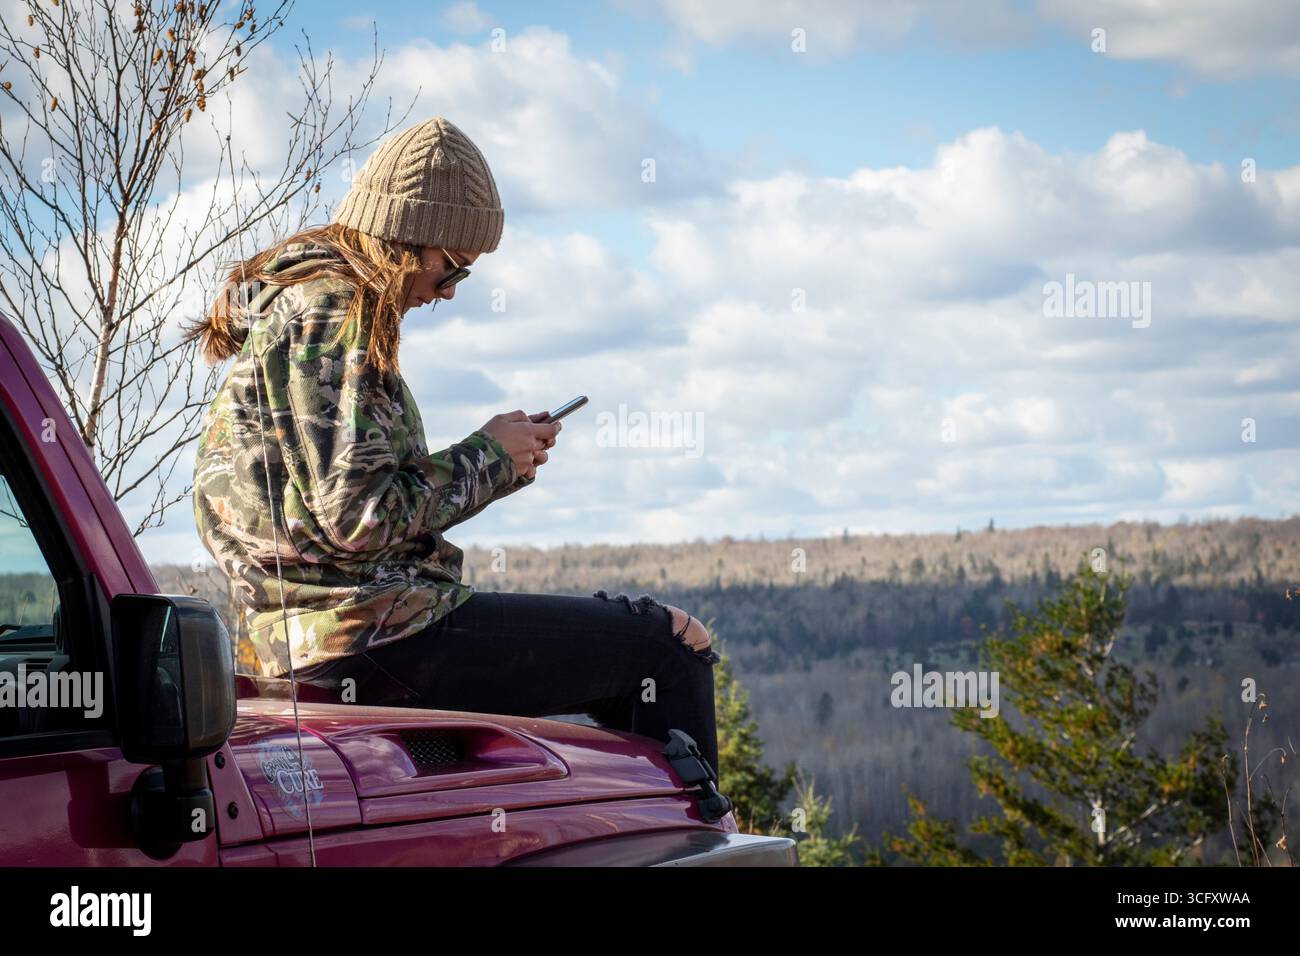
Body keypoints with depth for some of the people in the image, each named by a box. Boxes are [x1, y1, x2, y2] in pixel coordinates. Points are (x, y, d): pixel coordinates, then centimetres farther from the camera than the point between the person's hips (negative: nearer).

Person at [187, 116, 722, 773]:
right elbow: (357, 515, -21)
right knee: (675, 645, -8)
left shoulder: (291, 299, 19)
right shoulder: (332, 311, -13)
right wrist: (487, 457, -6)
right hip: (375, 639, -11)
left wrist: (498, 458, 8)